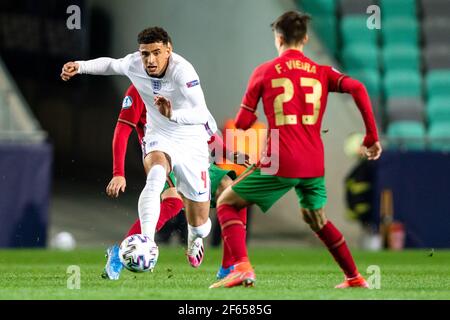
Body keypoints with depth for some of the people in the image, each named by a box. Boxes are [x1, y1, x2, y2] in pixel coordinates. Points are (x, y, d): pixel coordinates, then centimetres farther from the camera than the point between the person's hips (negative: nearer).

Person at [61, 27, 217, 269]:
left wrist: (173, 114, -57)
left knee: (200, 226, 6)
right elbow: (112, 64, 13)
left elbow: (202, 114, -41)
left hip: (192, 143, -2)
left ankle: (194, 241, 46)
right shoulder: (134, 63, -13)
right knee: (156, 174, -37)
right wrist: (80, 66, 2)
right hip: (158, 138, 2)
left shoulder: (182, 71, -29)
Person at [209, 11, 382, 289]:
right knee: (316, 218, 30)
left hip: (279, 163, -4)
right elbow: (357, 88, -8)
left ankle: (242, 267, -11)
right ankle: (355, 278, 27)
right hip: (314, 165, 4)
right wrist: (372, 137, -3)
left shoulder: (264, 72, 4)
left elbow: (242, 123, 5)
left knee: (226, 203, 10)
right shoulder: (322, 73, 10)